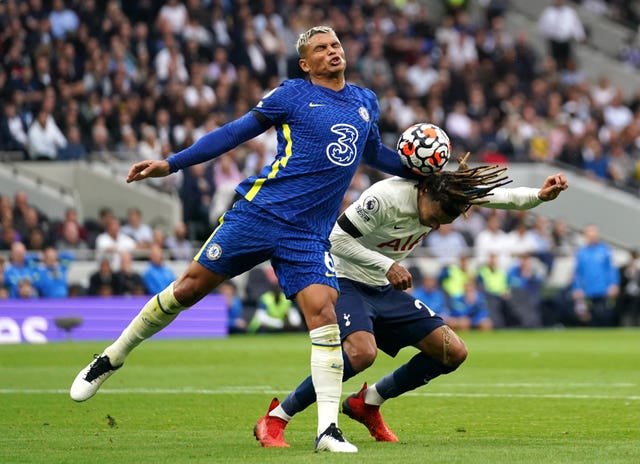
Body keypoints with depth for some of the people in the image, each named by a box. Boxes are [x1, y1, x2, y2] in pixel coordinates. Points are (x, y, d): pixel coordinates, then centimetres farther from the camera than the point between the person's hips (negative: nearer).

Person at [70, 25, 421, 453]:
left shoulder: (367, 102, 15)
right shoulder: (292, 94, 1)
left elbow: (375, 154, 35)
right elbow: (235, 132, 4)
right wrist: (171, 164, 1)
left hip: (309, 236, 3)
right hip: (260, 213, -3)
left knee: (323, 311, -16)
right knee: (189, 288, -1)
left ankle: (328, 430, -15)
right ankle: (112, 358, 18)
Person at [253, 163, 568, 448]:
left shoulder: (449, 193, -7)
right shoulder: (385, 198, -28)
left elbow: (500, 197, 5)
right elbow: (336, 239, -25)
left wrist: (540, 195, -13)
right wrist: (388, 265, -28)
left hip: (385, 290, 8)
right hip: (345, 282, -8)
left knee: (453, 353, 1)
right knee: (362, 353, -35)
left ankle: (368, 403, 16)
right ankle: (274, 420, -23)